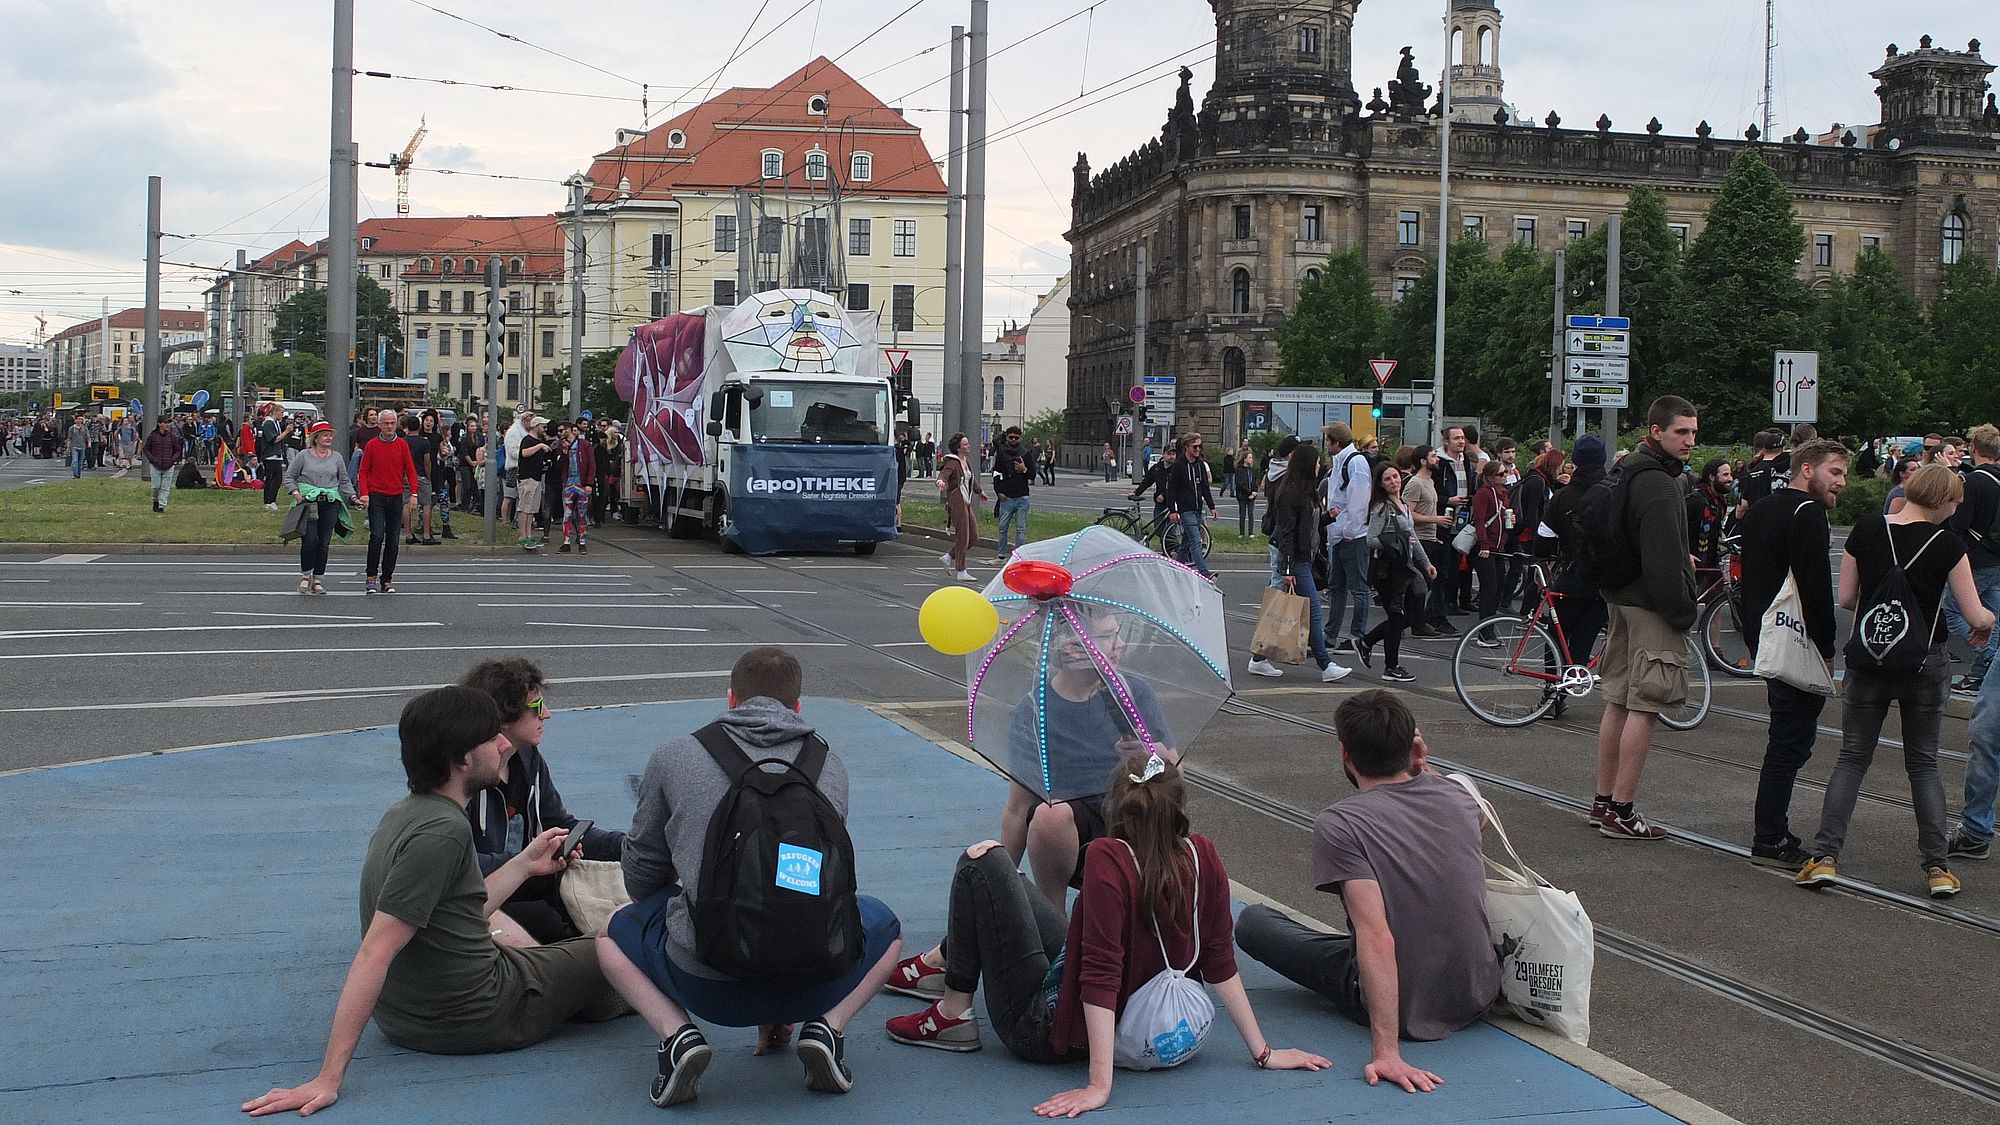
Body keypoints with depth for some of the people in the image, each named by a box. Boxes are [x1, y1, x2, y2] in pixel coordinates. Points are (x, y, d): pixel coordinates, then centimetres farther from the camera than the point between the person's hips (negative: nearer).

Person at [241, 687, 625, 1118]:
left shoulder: (404, 813, 2)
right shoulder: (443, 831, -27)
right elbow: (375, 953, -30)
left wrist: (526, 863, 18)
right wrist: (329, 1078, -31)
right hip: (474, 1017, -9)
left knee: (495, 921, 37)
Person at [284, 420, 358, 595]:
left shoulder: (337, 457, 11)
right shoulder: (303, 456, 2)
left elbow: (344, 481, 17)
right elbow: (289, 476, 6)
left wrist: (352, 496, 4)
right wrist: (295, 493, -8)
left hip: (331, 504, 3)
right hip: (309, 502, -3)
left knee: (324, 543, 3)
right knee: (310, 540, -11)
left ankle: (318, 579, 12)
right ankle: (305, 575, 8)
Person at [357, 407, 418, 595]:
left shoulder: (402, 445, 6)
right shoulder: (371, 445, 2)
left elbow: (410, 470, 7)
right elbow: (363, 472, 3)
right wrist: (364, 493, -11)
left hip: (396, 498, 3)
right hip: (376, 497, -2)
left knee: (393, 541, 4)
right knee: (377, 536, -14)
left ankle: (387, 580, 12)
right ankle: (371, 577, -6)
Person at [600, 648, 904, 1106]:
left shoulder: (673, 757, 8)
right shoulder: (831, 768, 14)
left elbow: (642, 871, 18)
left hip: (705, 985, -1)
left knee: (614, 932, 31)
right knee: (883, 925, 34)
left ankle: (677, 1034, 4)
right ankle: (827, 1026, 7)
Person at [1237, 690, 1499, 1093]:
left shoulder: (1339, 825, -21)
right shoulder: (1462, 799, -4)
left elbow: (1377, 941, -30)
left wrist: (1386, 1051, -31)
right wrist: (1422, 769, 8)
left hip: (1405, 1011, -6)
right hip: (1479, 997, 6)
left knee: (1251, 921, 9)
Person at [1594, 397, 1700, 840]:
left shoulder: (1627, 472, 15)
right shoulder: (1657, 483, -17)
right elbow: (1664, 558, -21)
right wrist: (1682, 612, -14)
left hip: (1622, 599, 10)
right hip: (1651, 605, -10)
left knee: (1618, 702, 14)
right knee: (1644, 707, -8)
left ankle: (1604, 801, 20)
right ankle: (1621, 812, -7)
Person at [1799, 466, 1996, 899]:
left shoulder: (1865, 531, -2)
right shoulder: (1946, 544, -7)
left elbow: (1845, 598, 3)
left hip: (1867, 660, 1)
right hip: (1925, 664, -1)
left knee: (1852, 759, 8)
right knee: (1923, 764, 12)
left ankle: (1825, 856, -3)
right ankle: (1936, 866, 9)